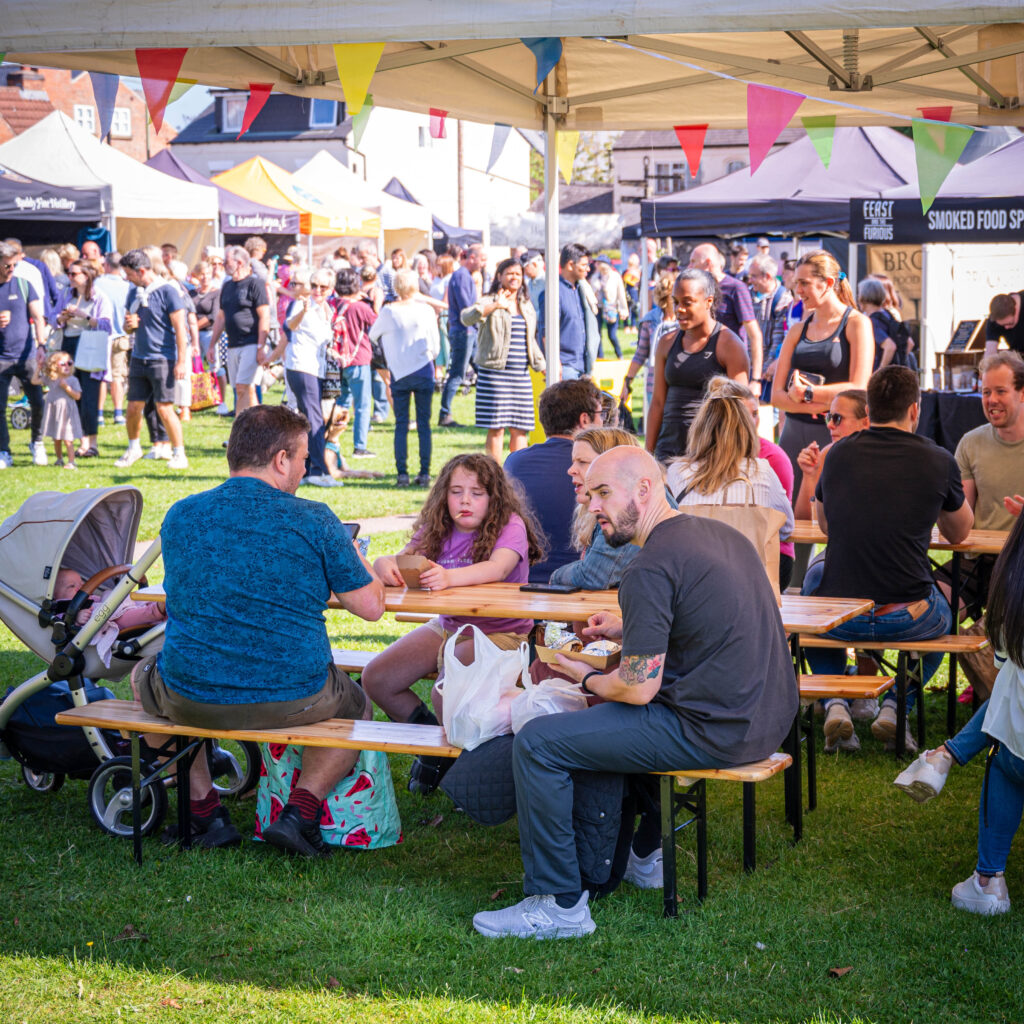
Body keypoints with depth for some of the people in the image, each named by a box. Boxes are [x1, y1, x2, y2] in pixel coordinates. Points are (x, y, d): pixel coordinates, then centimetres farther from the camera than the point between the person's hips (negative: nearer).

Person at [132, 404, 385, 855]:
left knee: (145, 675, 35)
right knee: (356, 704, 31)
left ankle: (205, 812, 24)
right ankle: (300, 811, 8)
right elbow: (371, 606, -3)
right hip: (293, 698, -1)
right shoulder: (313, 520, -8)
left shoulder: (180, 515, 2)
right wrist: (351, 551, 19)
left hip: (191, 700, 2)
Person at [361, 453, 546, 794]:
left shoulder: (510, 525, -12)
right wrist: (385, 564, -33)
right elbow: (403, 558, -6)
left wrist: (450, 577, -50)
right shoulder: (437, 530, 5)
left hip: (500, 632, -6)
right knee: (375, 679, -7)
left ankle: (445, 755, 4)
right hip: (446, 626, 6)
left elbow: (498, 567, -31)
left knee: (446, 695, -30)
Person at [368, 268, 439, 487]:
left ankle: (402, 473, -1)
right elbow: (435, 345, 2)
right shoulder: (425, 310, -4)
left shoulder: (388, 311, -4)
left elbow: (373, 335, 13)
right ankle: (424, 473, 2)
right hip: (423, 371, 0)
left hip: (399, 373, 0)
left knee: (401, 424, 4)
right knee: (424, 423, 4)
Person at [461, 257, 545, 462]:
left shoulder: (527, 306, 18)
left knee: (520, 429, 6)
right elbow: (466, 317, -22)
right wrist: (494, 306, -34)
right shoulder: (489, 302, -3)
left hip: (521, 374, 6)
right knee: (496, 428, -6)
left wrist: (542, 365, 24)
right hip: (494, 372, -6)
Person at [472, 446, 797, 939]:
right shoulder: (720, 533, 11)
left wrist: (587, 678, 3)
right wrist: (628, 631, 19)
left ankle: (559, 903, -1)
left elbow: (640, 689, -18)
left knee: (536, 742, -6)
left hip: (711, 731, -10)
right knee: (604, 718, 31)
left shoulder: (650, 569, -17)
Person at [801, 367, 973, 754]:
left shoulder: (839, 454, 3)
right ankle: (896, 705, 15)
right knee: (944, 612, 34)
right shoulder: (937, 461, -3)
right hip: (907, 619, -1)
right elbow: (959, 533, 16)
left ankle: (835, 703, 22)